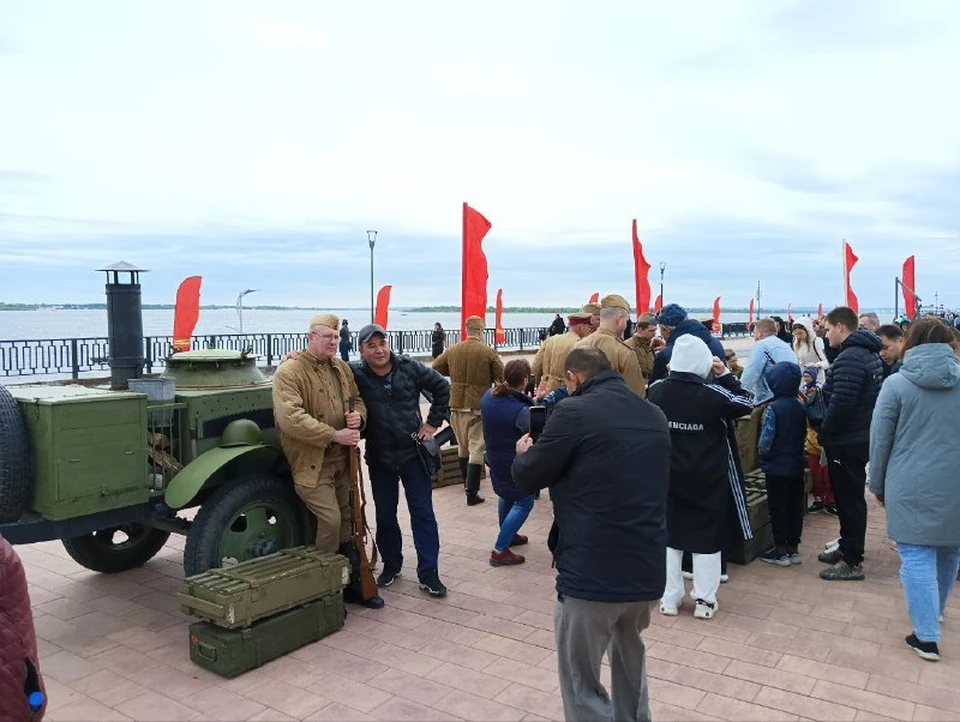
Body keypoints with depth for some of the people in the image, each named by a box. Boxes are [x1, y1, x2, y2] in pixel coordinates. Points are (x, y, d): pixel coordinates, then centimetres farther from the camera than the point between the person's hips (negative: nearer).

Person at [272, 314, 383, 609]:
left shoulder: (342, 369, 11)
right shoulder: (289, 371, -12)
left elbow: (357, 400, 22)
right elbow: (290, 418, -23)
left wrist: (358, 415, -4)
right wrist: (334, 435, -23)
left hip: (342, 460, 7)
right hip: (311, 462, -7)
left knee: (346, 522, 13)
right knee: (330, 521, -12)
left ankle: (353, 584, 25)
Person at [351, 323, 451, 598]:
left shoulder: (410, 368, -7)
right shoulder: (355, 374, -9)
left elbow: (442, 387, 5)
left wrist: (433, 422, 2)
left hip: (412, 453, 0)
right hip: (379, 458, 1)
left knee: (423, 513, 2)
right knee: (385, 515, 13)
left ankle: (428, 573, 11)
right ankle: (391, 565, 34)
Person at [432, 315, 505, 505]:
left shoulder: (452, 350, 0)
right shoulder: (488, 352, -12)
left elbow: (435, 367, 11)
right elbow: (502, 377, -7)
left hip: (457, 404, 5)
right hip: (479, 405, -5)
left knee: (462, 446, 21)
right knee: (476, 450, 0)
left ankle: (467, 483, 36)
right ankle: (472, 493, -3)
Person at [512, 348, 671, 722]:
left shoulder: (575, 412, -12)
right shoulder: (654, 416, 9)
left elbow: (527, 478, -3)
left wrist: (523, 452, 18)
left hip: (592, 572, -7)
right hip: (647, 568, 7)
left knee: (581, 682, 10)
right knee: (630, 659, 30)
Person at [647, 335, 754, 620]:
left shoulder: (656, 391, -8)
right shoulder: (713, 394, -17)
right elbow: (746, 404, -1)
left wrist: (672, 374, 11)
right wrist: (725, 374, 1)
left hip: (669, 477, 3)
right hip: (708, 478, -3)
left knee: (669, 533, 13)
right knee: (708, 535, 10)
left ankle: (669, 598, 19)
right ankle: (704, 600, 18)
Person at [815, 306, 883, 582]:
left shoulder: (849, 358, -21)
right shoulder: (869, 354, 13)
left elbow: (841, 404, -27)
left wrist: (823, 432, -13)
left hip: (847, 442, -10)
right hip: (861, 437, 10)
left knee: (849, 499, -2)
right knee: (851, 497, 19)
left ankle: (852, 561, 7)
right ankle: (848, 547, 31)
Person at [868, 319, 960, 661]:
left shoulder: (896, 384, -6)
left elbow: (880, 441, -4)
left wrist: (878, 485, 8)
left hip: (913, 487, -4)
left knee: (917, 557, 2)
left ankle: (927, 636, 3)